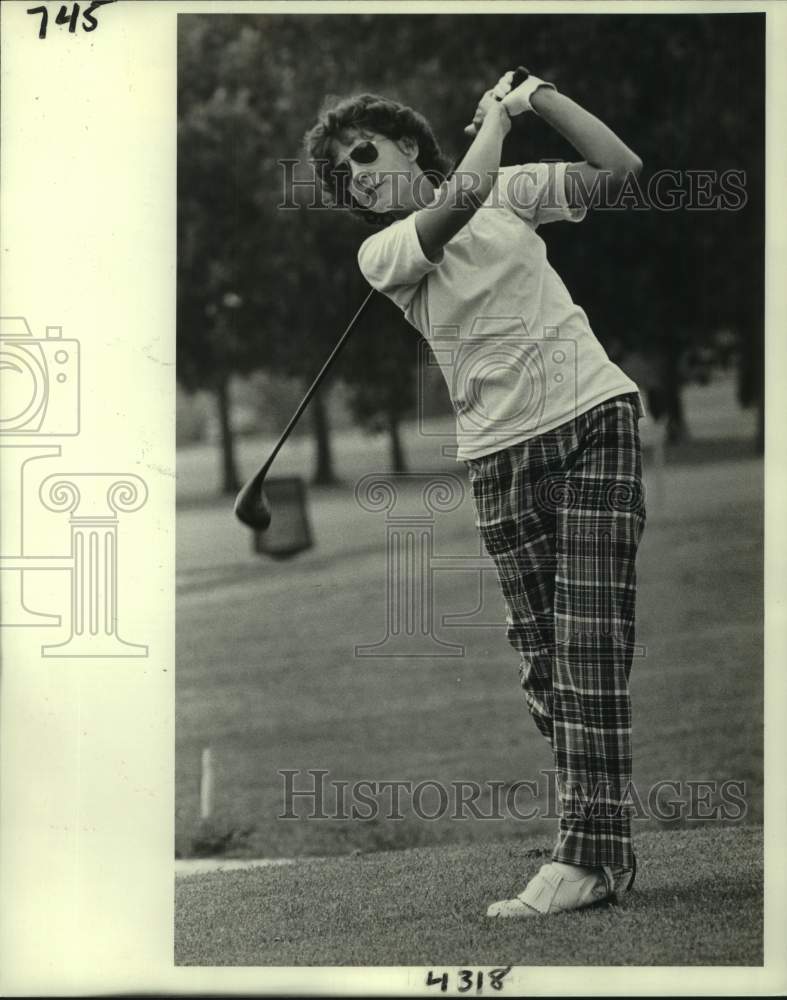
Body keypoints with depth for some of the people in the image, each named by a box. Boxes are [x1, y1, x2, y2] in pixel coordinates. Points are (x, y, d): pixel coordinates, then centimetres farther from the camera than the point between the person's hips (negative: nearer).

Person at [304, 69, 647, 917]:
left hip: (592, 422, -2)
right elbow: (464, 196, -14)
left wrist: (539, 93, 1)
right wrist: (497, 109, 0)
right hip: (500, 459, 2)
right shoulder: (380, 252, 3)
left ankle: (588, 854, -17)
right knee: (542, 663, -2)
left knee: (589, 643, -13)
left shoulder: (509, 190, 9)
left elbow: (620, 169, 5)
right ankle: (602, 846, 5)